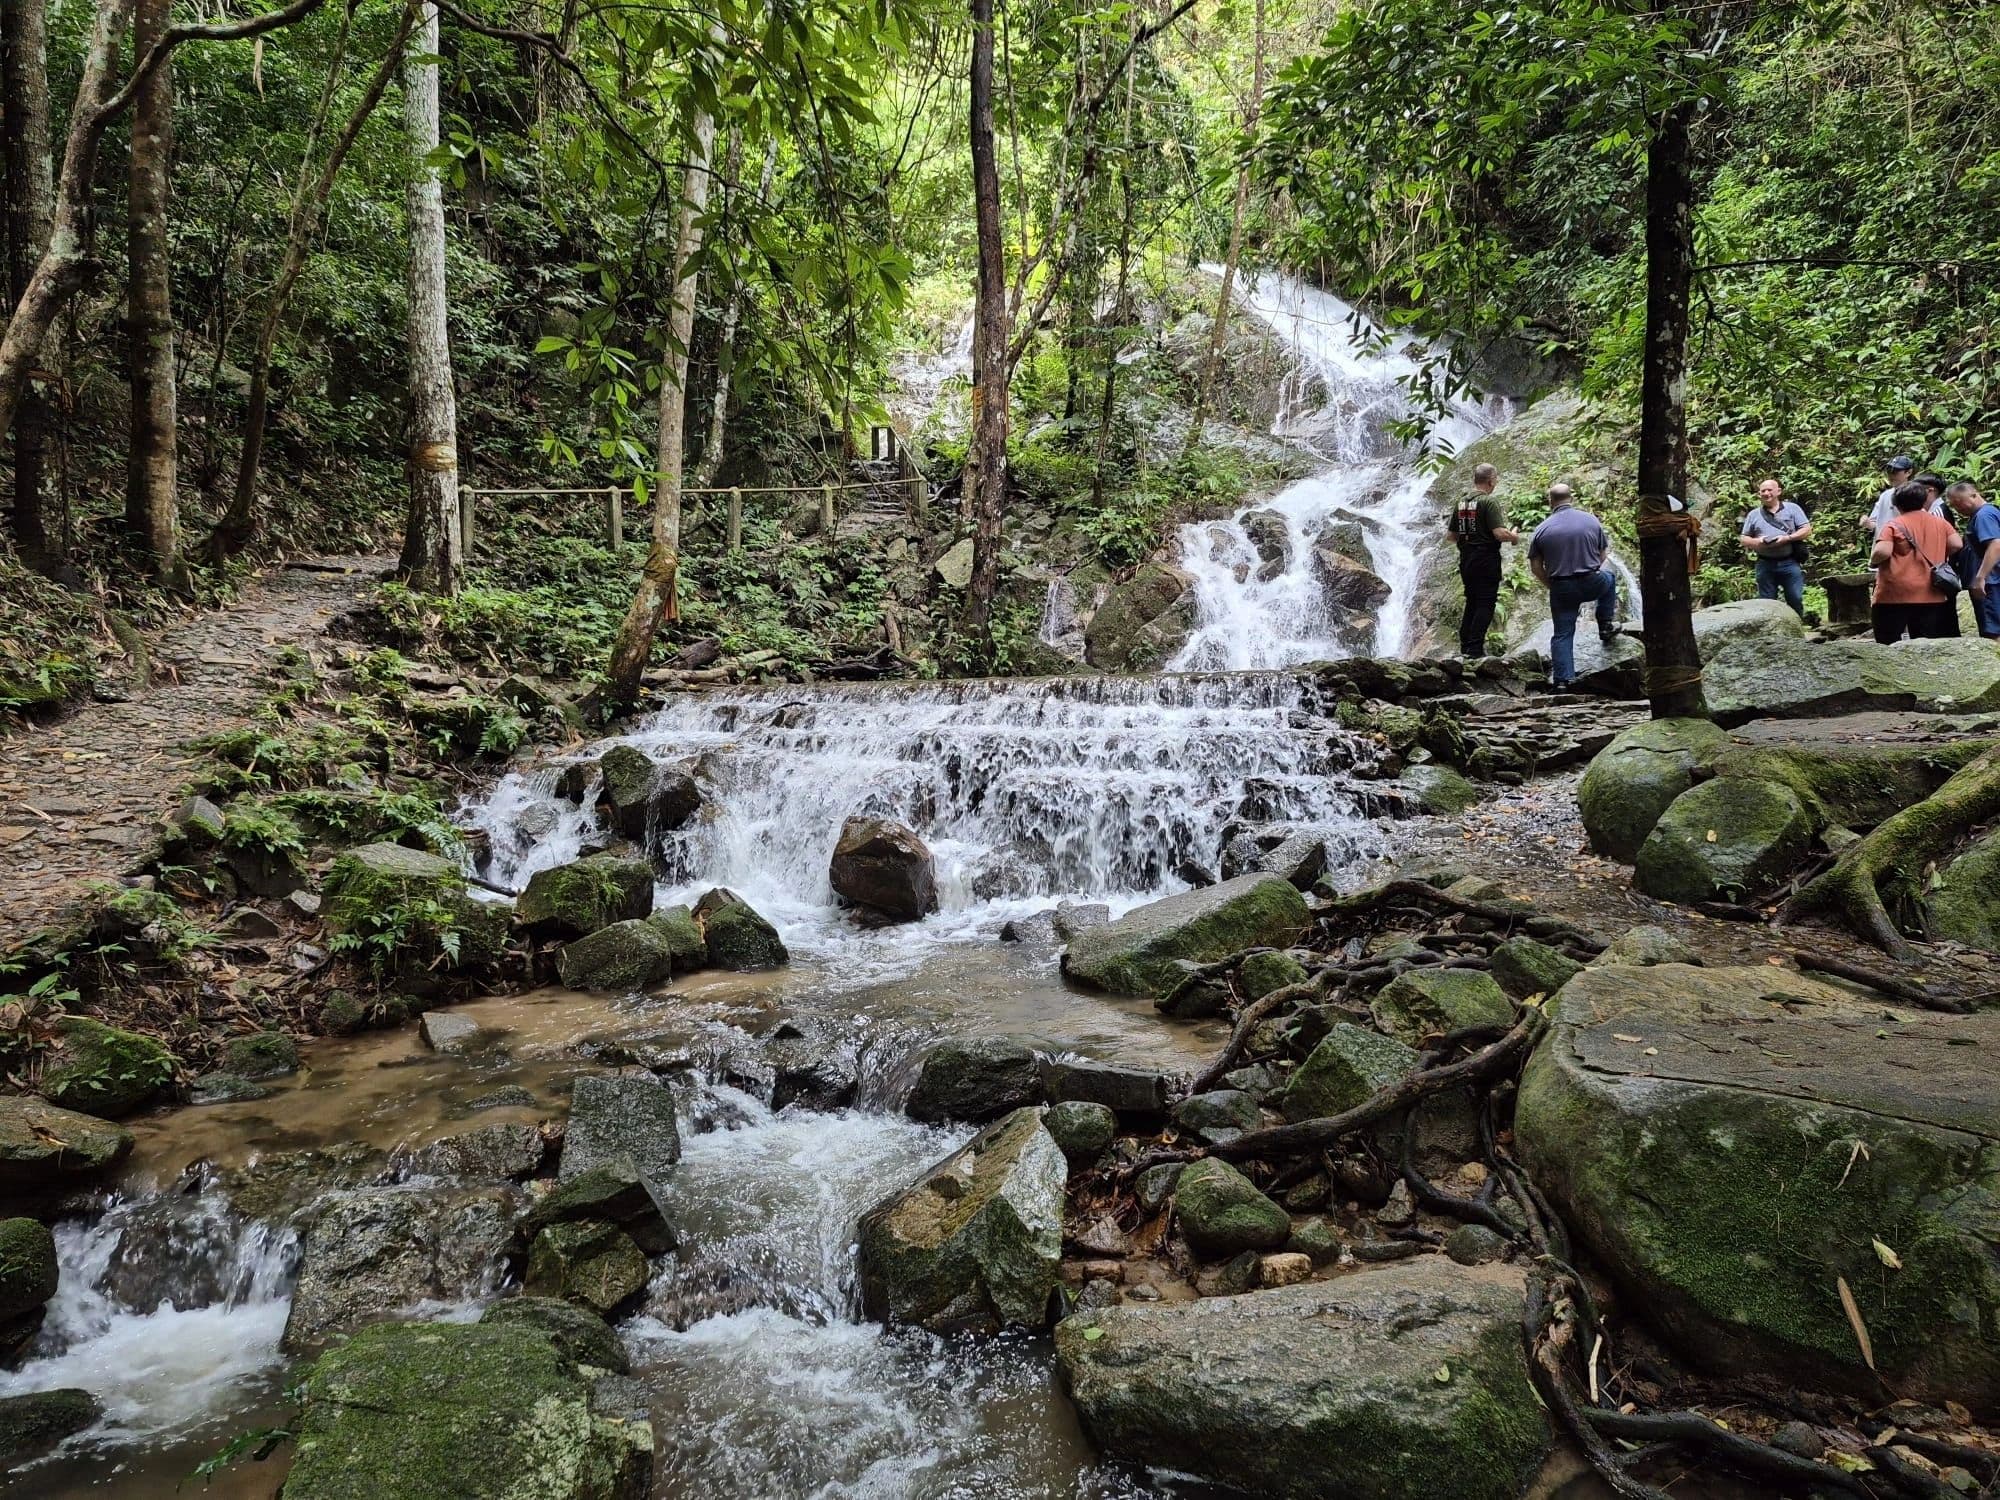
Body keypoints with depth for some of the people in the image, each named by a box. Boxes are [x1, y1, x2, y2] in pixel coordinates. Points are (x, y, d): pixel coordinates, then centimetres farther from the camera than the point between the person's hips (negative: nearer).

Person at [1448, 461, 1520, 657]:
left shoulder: (1462, 503, 9)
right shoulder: (1489, 501, -12)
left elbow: (1453, 535, 13)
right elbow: (1499, 533, -19)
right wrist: (1514, 536, 0)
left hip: (1466, 560, 7)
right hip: (1486, 560, -7)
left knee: (1472, 602, 16)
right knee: (1485, 604, -3)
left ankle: (1465, 646, 18)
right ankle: (1475, 649, -7)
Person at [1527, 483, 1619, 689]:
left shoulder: (1542, 530, -2)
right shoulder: (1592, 521, 1)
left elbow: (1536, 567, 0)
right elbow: (1602, 554, 10)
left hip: (1561, 589, -1)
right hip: (1592, 584, 1)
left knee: (1563, 635, 8)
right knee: (1610, 578, 34)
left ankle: (1563, 680, 1)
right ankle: (1605, 627, 33)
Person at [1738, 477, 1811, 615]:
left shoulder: (1792, 508, 7)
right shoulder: (1753, 515, 12)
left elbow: (1806, 530, 1)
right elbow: (1744, 540, 12)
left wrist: (1787, 538, -15)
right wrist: (1757, 542, -11)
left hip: (1789, 563, -2)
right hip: (1765, 565, 2)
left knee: (1796, 600, -2)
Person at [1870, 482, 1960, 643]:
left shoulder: (1893, 526, -5)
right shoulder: (1941, 523, 9)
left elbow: (1882, 552, -19)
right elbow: (1956, 545, 2)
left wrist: (1873, 560, 2)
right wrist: (1937, 556, 20)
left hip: (1895, 595, -4)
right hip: (1930, 595, 4)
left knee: (1888, 647, 1)